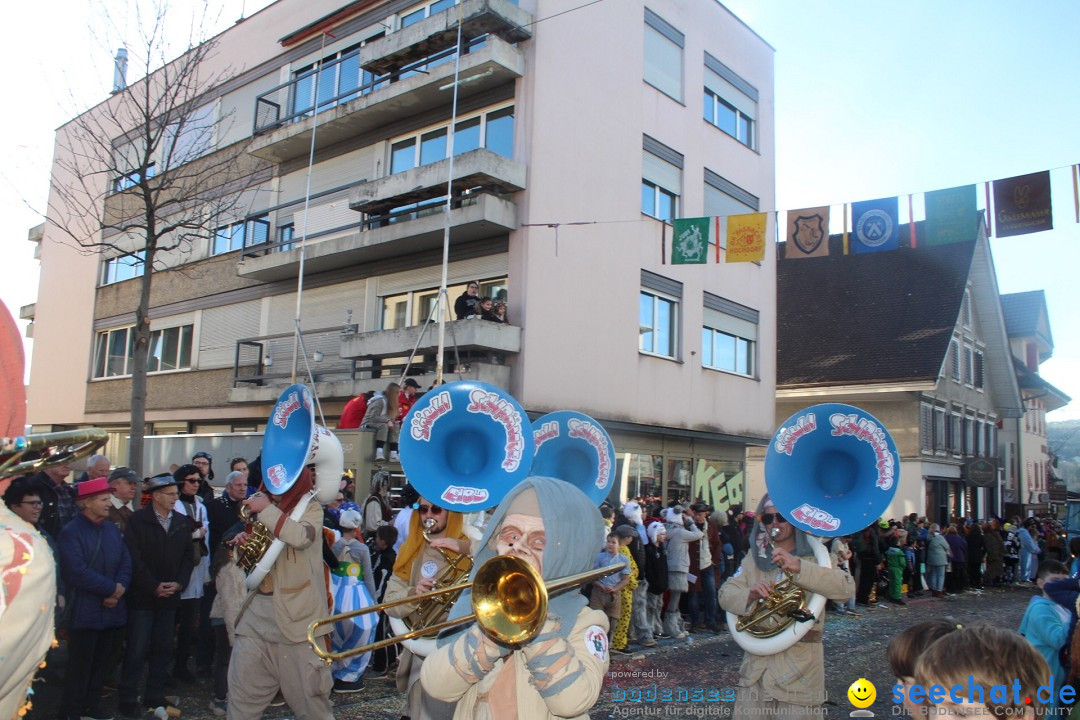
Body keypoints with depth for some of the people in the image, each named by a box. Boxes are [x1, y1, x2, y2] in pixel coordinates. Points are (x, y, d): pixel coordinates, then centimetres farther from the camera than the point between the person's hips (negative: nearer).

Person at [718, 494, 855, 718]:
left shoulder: (813, 556, -1)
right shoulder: (755, 556, 9)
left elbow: (846, 588, -18)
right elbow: (726, 594, 1)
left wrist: (799, 567, -30)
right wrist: (749, 594, -21)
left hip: (799, 672, -3)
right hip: (756, 667, 3)